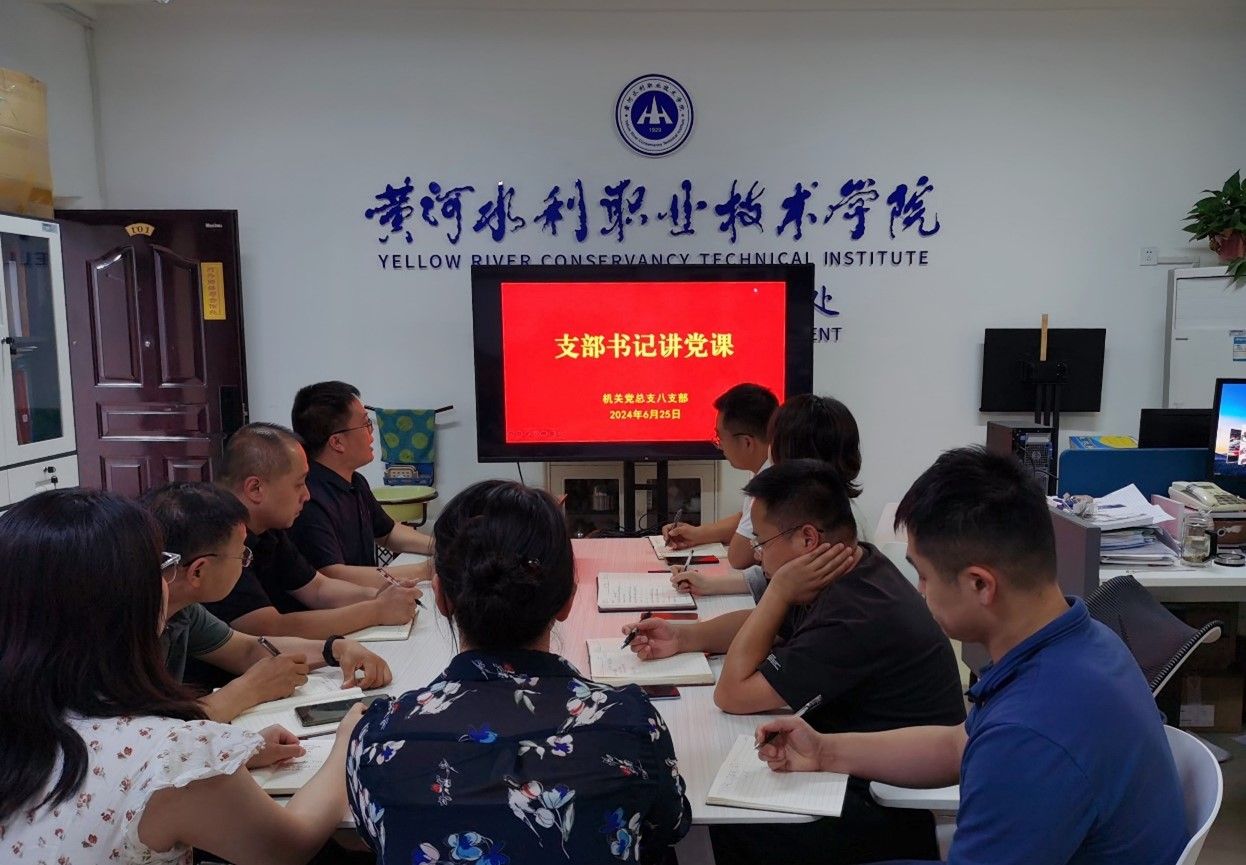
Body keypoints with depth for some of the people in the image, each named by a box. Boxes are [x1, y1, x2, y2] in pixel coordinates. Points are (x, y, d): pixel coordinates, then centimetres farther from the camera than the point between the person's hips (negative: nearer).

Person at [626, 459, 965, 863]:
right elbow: (763, 623, 16)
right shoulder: (851, 574, -2)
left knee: (732, 824, -13)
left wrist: (779, 590, -20)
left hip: (900, 815, -9)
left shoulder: (856, 617, -31)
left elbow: (732, 694, -21)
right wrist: (681, 636, 4)